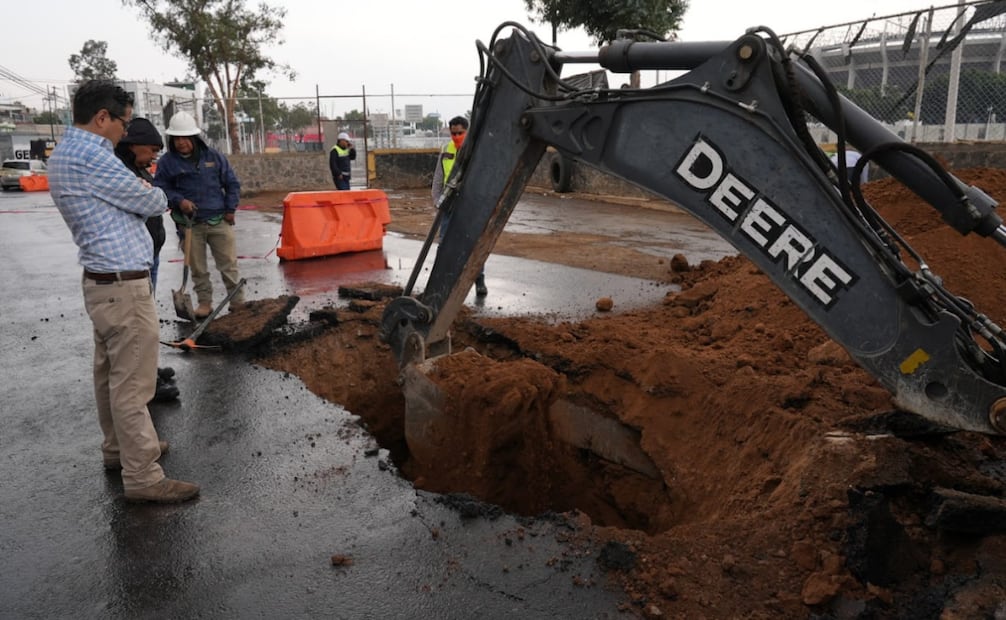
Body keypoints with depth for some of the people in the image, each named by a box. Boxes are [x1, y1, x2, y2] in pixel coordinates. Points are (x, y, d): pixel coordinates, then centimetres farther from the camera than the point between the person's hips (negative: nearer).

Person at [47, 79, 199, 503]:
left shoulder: (66, 152, 14)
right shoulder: (90, 155, -18)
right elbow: (152, 203, -10)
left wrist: (141, 194, 0)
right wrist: (154, 193, 11)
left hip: (104, 282, 10)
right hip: (124, 286, -10)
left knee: (111, 375, 19)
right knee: (132, 385, -5)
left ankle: (119, 449, 33)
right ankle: (143, 478, 3)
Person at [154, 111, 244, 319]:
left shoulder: (213, 157, 4)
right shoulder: (166, 161, 0)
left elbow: (232, 183, 9)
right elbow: (161, 189, 3)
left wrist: (230, 209, 3)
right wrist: (178, 201, -15)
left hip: (219, 221, 0)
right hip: (190, 225, 0)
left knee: (229, 263, 4)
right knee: (198, 268, 6)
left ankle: (238, 301, 12)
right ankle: (204, 302, 18)